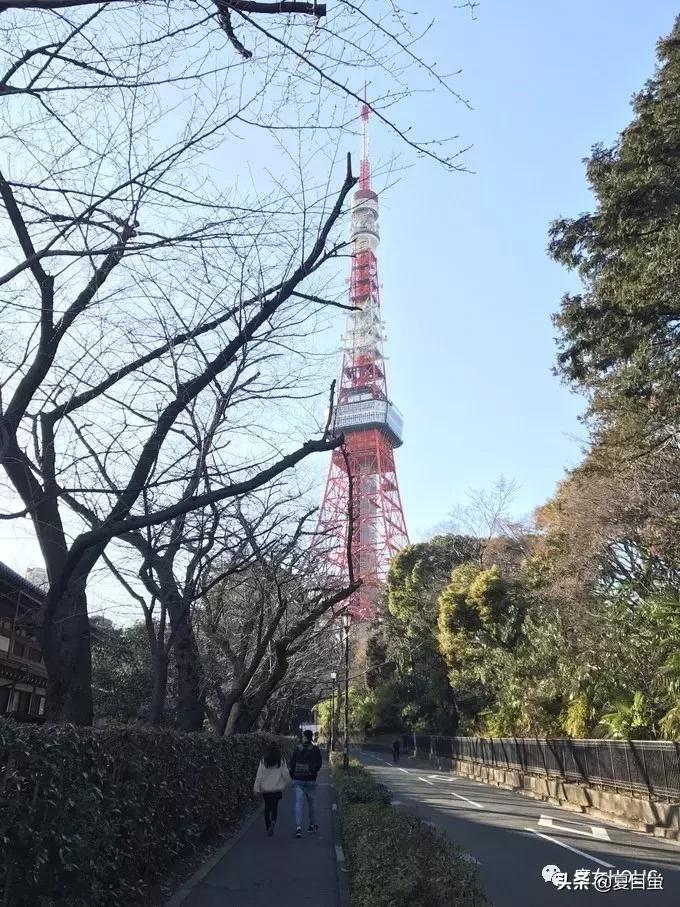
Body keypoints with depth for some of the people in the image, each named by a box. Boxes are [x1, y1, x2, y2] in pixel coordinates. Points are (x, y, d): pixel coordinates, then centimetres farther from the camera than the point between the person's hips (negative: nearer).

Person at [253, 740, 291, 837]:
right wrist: (286, 785, 14)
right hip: (277, 789, -1)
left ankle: (268, 827, 18)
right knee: (274, 807, 11)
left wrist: (256, 788, -2)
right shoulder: (281, 761, -6)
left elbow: (259, 775, -7)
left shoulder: (263, 760, -6)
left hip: (265, 789, 1)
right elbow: (286, 774, -3)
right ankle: (273, 822, -15)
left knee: (267, 807, 17)